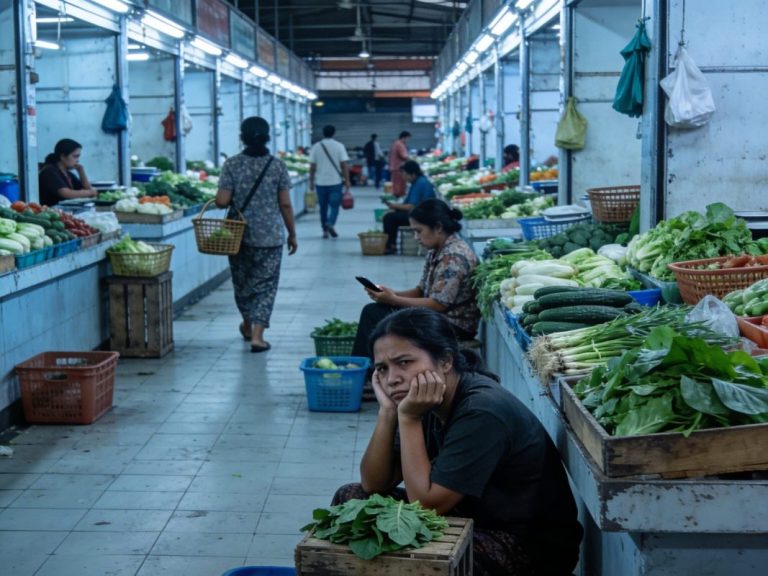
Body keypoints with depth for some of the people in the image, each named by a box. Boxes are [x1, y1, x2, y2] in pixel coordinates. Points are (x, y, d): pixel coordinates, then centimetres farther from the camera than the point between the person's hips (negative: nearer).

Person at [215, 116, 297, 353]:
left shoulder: (232, 164, -5)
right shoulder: (277, 165, -5)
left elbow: (222, 201, -11)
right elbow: (285, 204, -4)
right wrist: (292, 234, 6)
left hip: (239, 235, 1)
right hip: (270, 237, -1)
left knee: (242, 281, 19)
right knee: (265, 284, 4)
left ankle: (248, 325, 37)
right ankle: (258, 334, -7)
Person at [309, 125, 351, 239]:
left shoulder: (316, 147, 1)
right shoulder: (339, 146, -3)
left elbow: (312, 166, 0)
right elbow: (345, 165, -6)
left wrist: (311, 181, 9)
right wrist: (347, 181, -1)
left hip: (321, 182, 2)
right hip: (335, 181, -2)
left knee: (323, 207, 12)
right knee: (334, 205, 3)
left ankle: (325, 230, 16)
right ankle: (330, 224, -21)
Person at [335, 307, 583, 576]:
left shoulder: (481, 411, -25)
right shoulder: (427, 400, -1)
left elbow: (426, 504, -25)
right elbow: (374, 485, -3)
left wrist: (408, 418, -24)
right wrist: (388, 411, -15)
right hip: (473, 520, 8)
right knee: (351, 497, 2)